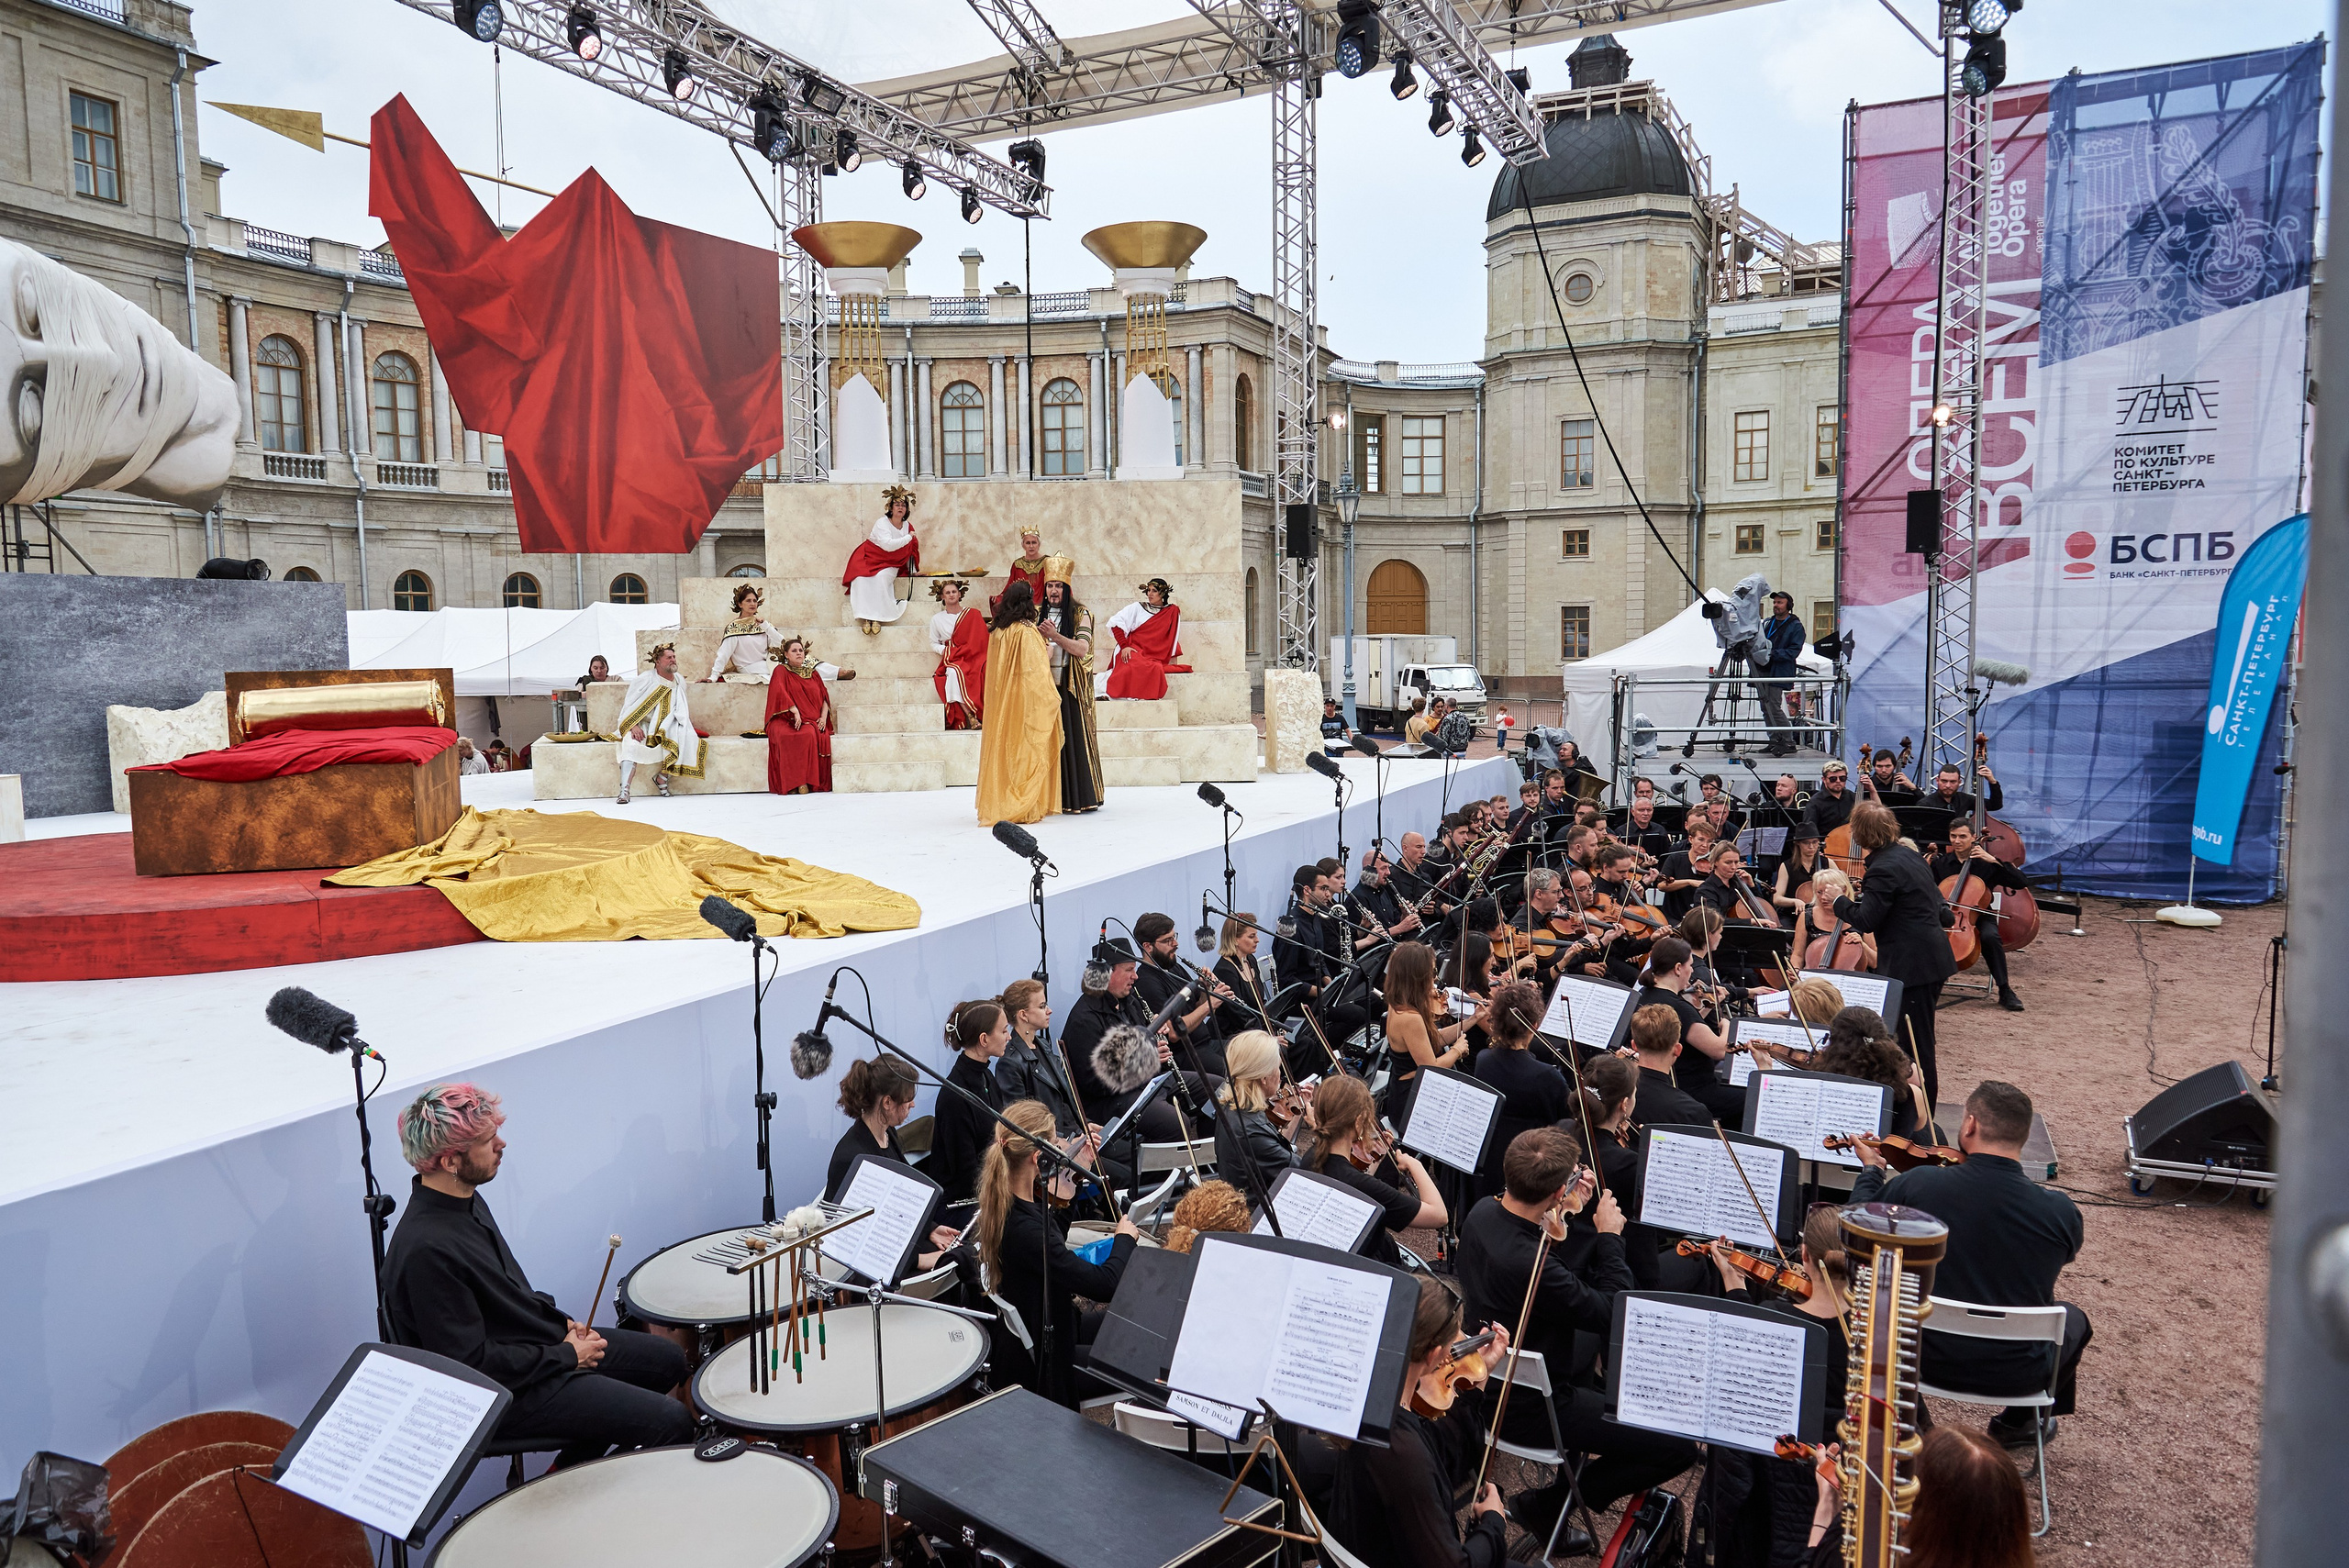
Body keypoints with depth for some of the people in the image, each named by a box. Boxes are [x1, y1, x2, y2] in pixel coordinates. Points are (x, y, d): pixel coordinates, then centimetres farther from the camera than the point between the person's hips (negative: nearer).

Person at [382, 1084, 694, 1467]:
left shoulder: (466, 1201, 1)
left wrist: (562, 1322, 3)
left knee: (667, 1359, 18)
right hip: (508, 1392, -10)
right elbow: (471, 1364, -26)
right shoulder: (427, 1250, -30)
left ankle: (566, 1476, 25)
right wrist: (567, 1356, -16)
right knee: (671, 1422, -13)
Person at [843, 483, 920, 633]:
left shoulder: (907, 526, 3)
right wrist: (908, 538, -24)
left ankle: (877, 618, -31)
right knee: (862, 579, -31)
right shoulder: (882, 524, -14)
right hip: (869, 558, -2)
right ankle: (866, 618, -32)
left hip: (889, 564, 2)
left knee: (881, 578, -31)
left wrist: (913, 570, 9)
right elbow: (888, 544, -30)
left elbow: (910, 550, 14)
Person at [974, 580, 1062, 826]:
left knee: (1002, 746, 10)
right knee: (1025, 749, -1)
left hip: (1000, 700, 6)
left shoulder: (996, 632, 7)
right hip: (1025, 699, -6)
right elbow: (1036, 669, -16)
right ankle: (1023, 807, 0)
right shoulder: (1027, 631, -12)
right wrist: (1048, 656, 2)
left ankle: (995, 804, 14)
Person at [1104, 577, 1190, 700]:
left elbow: (1173, 638, 14)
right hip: (1133, 652, -3)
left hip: (1154, 658, 3)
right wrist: (1124, 646, -8)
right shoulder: (1137, 607, 9)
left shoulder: (1173, 611, 12)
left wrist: (1173, 659, 5)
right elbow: (1116, 623, 3)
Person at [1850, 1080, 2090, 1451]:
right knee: (2073, 1320, 30)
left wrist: (1871, 1168, 19)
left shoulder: (1916, 1185, -20)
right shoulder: (2061, 1211, -19)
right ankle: (2019, 1422, 41)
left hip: (1933, 1362, 0)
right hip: (2018, 1374, 0)